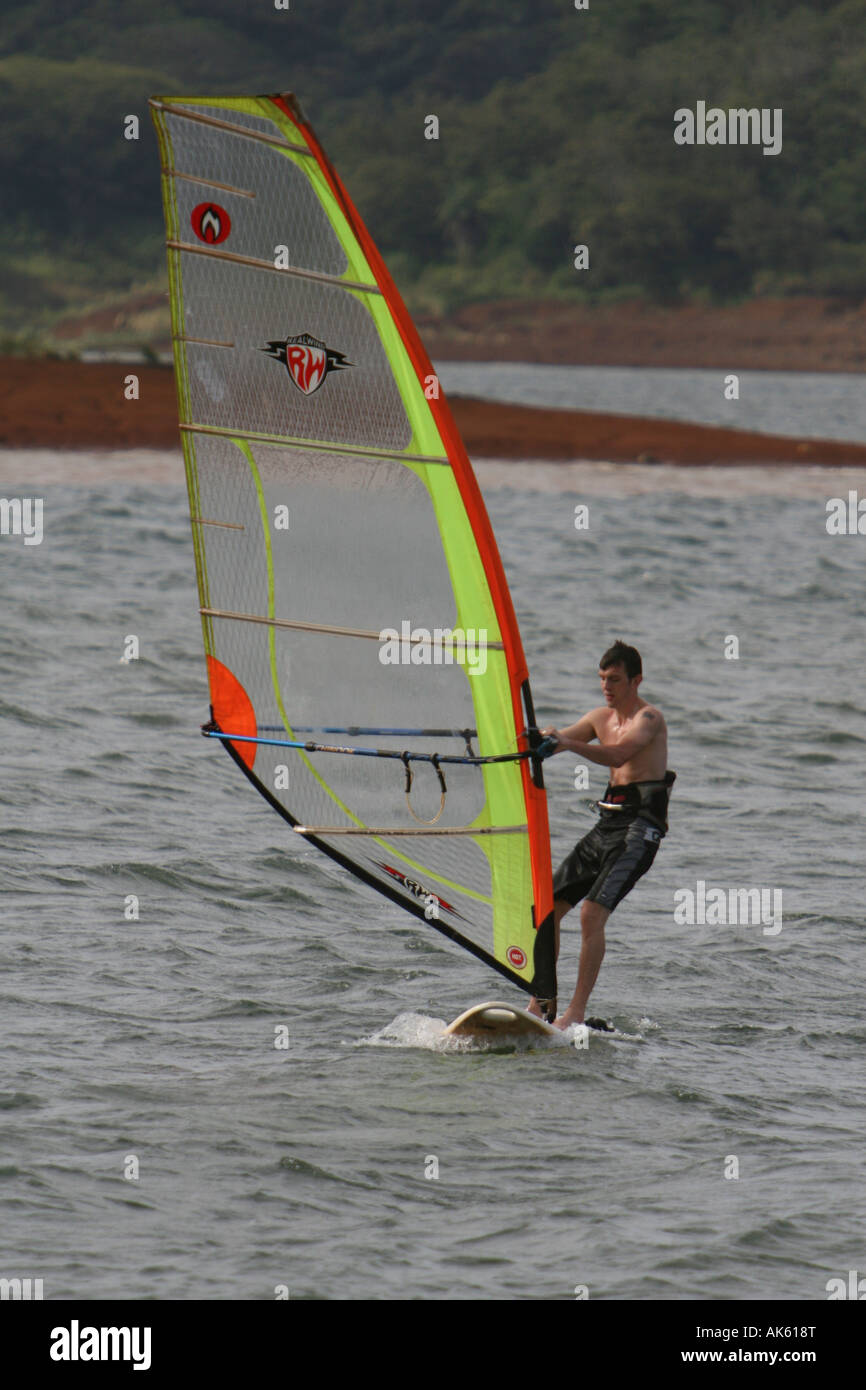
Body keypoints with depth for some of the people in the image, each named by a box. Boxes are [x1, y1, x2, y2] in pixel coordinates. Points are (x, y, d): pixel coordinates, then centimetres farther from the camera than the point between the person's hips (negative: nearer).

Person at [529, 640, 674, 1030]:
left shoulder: (648, 719, -9)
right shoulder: (601, 718, 16)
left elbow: (618, 755, -27)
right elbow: (554, 741, 14)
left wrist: (570, 743, -41)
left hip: (640, 825, -9)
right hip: (607, 823, 9)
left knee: (592, 913, -21)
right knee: (548, 907, 3)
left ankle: (576, 1012, -18)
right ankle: (538, 1005, 8)